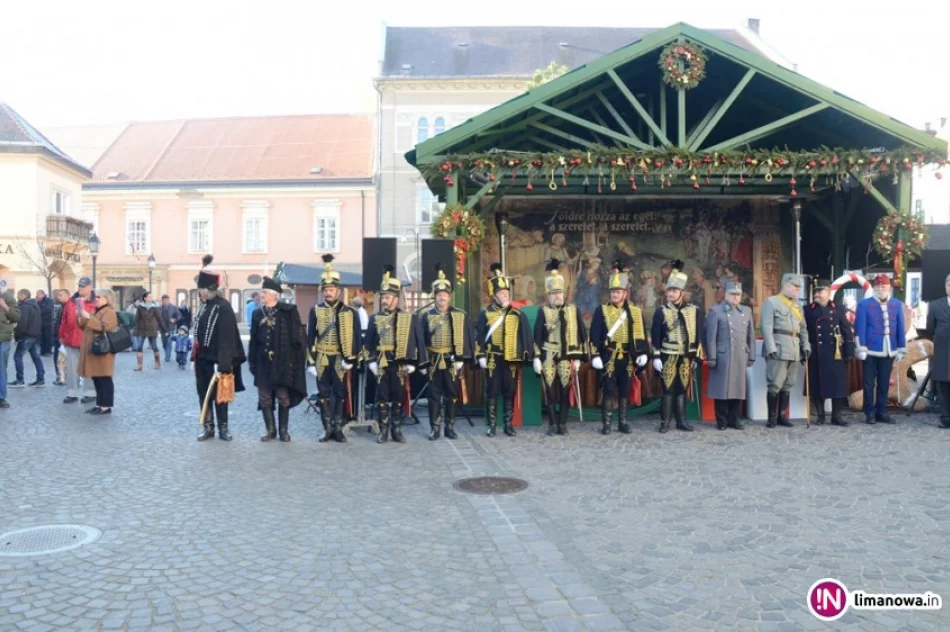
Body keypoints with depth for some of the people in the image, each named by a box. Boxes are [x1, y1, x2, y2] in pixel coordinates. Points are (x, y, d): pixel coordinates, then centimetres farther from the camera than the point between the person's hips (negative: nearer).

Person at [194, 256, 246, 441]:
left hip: (216, 359, -7)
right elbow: (199, 331, 16)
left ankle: (223, 428, 13)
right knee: (203, 393, 10)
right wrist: (195, 355, 15)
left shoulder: (223, 308, -15)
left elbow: (227, 338, -20)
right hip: (202, 358, 7)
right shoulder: (205, 305, 9)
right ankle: (208, 427, 19)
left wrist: (224, 364, -24)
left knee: (219, 394, 2)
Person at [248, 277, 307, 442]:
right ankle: (270, 430, 18)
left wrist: (297, 359, -10)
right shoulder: (257, 314, 8)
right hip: (264, 363, 4)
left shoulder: (289, 311, -5)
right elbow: (254, 340, 9)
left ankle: (284, 430, 16)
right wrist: (252, 361, 6)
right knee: (265, 399, 7)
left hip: (283, 363, -4)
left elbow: (296, 337, -6)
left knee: (284, 398, 4)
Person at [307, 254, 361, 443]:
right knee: (324, 395, 6)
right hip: (322, 360, 1)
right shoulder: (316, 311, 2)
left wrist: (351, 359, -9)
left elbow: (356, 337, -1)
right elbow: (310, 337, 2)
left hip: (341, 360, -1)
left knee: (340, 394, 4)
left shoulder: (349, 312, -1)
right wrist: (311, 361, -3)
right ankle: (328, 429, 15)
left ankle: (338, 429, 13)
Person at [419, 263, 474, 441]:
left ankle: (450, 427, 15)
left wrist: (461, 359, -9)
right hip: (433, 362, 0)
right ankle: (435, 428, 11)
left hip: (452, 361, 0)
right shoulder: (426, 316, 4)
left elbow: (465, 338, -1)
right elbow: (421, 340, 4)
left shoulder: (460, 315, 2)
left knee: (452, 395, 6)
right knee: (434, 395, 4)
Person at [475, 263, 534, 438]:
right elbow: (479, 336, 0)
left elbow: (526, 336, 4)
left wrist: (529, 357, -1)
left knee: (509, 393, 6)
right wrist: (481, 356, -7)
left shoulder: (517, 314, 5)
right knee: (493, 393, 4)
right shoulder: (485, 314, 2)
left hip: (511, 360, 1)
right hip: (493, 360, -1)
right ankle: (492, 425, 11)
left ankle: (509, 425, 14)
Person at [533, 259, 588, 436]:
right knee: (550, 392, 2)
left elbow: (580, 334, 7)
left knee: (565, 392, 4)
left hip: (567, 358, 1)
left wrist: (577, 358, 2)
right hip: (549, 359, -1)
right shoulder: (543, 311, 3)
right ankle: (553, 425, 10)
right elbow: (537, 336, 1)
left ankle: (563, 424, 13)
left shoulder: (573, 310, 6)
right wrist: (536, 358, -4)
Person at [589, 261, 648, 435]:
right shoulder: (602, 311, 0)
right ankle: (606, 423, 4)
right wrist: (595, 356, -10)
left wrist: (642, 353, 1)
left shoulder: (635, 311, 7)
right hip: (608, 357, -2)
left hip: (627, 358, 2)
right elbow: (595, 335, -3)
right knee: (608, 390, -1)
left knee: (624, 391, 9)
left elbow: (641, 334, 8)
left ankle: (622, 422, 17)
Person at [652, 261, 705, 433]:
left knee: (682, 389, 8)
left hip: (686, 358, 2)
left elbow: (699, 335, 5)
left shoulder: (695, 311, 3)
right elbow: (655, 336, -1)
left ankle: (681, 421, 14)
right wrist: (656, 357, -7)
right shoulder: (661, 312, 0)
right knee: (667, 389, 0)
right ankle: (665, 422, 6)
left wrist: (696, 357, 3)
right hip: (668, 357, -1)